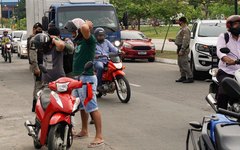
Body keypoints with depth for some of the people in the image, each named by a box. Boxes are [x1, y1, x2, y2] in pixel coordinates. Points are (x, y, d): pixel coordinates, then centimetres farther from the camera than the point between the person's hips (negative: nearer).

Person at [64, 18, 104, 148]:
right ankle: (84, 131, 34)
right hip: (78, 78, 10)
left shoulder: (89, 40, -12)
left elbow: (84, 28, -33)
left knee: (92, 108, -11)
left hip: (87, 78, -10)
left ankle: (99, 137, -10)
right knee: (82, 107, 20)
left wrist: (87, 24, -14)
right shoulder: (78, 41, 15)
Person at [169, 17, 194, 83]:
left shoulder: (185, 30, -16)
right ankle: (183, 77, 20)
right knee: (180, 63, 13)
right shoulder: (182, 29, 18)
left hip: (183, 49, -11)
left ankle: (190, 78, -8)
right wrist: (173, 40, 25)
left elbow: (185, 41, -22)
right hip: (180, 48, 11)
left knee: (184, 64, -11)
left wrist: (182, 50, -25)